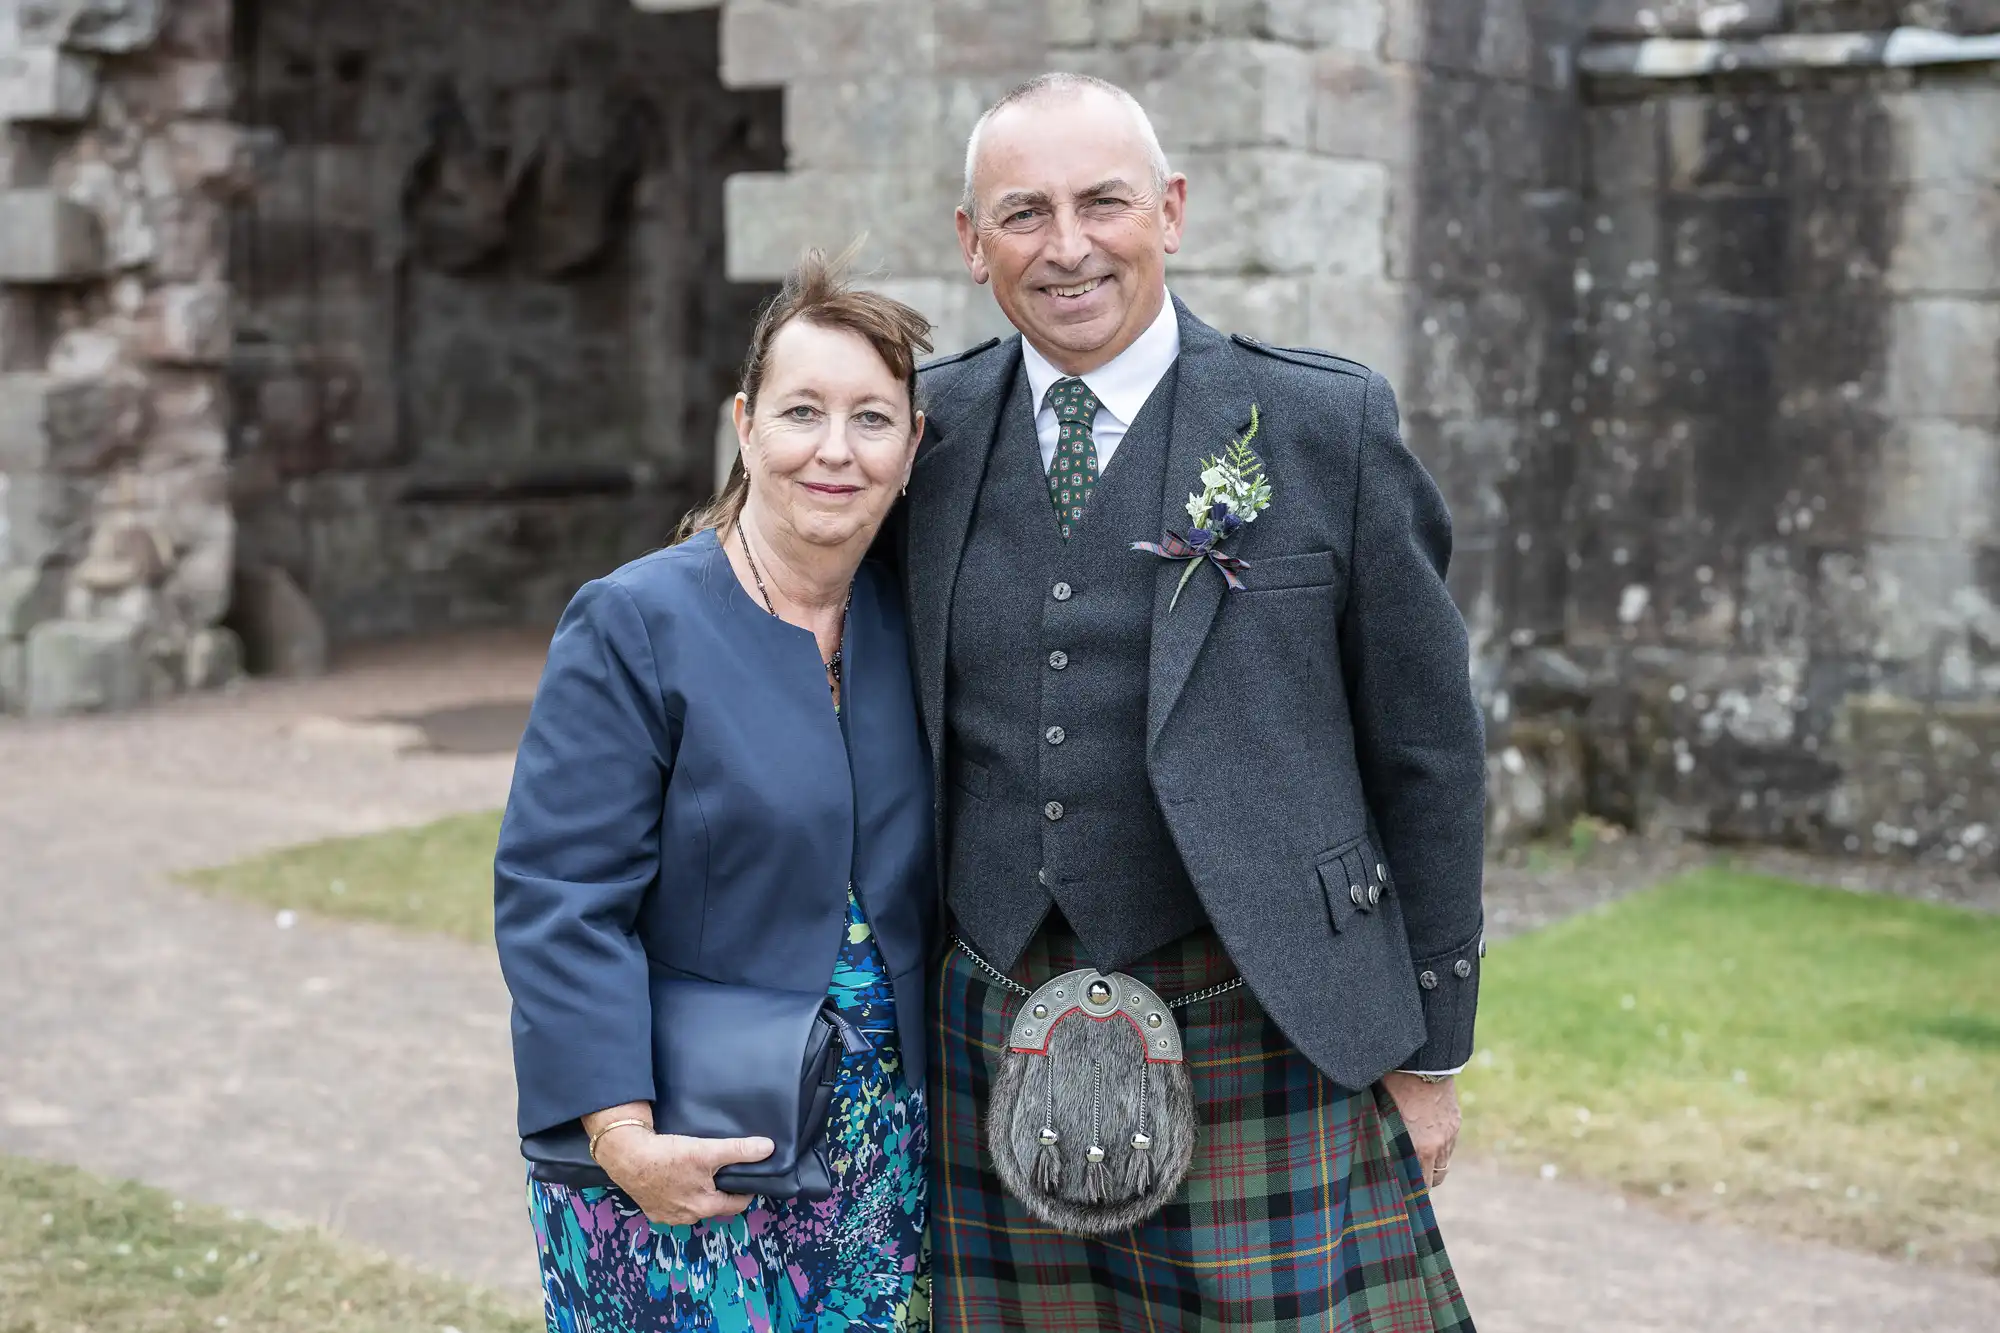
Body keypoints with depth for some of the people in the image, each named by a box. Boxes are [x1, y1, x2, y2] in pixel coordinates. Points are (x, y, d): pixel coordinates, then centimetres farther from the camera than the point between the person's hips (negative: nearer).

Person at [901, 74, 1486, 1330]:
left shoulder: (1328, 425, -4)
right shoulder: (932, 430, 5)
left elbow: (1428, 752, 0)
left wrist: (1430, 1050, 1)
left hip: (1259, 1034, -3)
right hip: (996, 1034, 3)